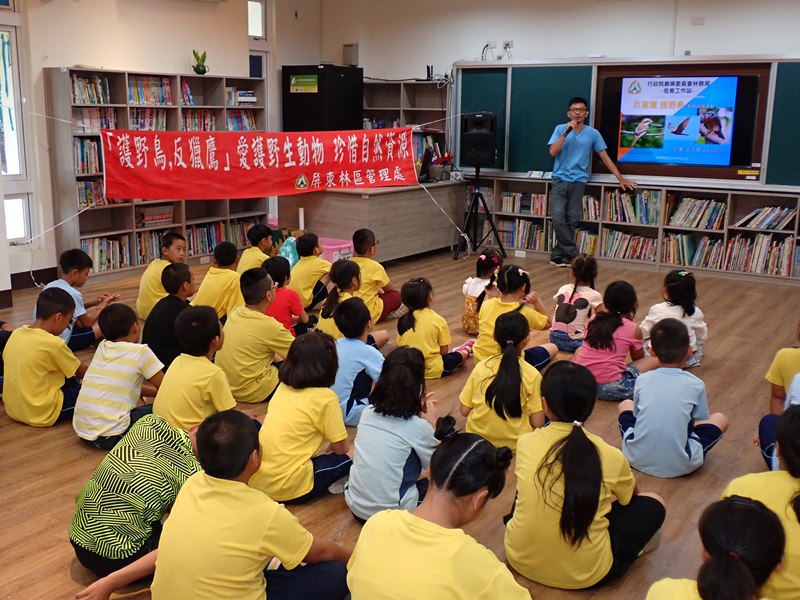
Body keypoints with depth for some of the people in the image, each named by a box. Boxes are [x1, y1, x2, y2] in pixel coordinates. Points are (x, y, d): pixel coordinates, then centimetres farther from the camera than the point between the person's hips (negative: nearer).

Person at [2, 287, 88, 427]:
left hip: (13, 409, 8)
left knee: (70, 381, 24)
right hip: (42, 414, -7)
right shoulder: (54, 343, -19)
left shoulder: (16, 334, 1)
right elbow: (81, 372, -4)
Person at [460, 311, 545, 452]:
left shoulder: (480, 367, -9)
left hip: (478, 438, 2)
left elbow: (465, 410, -4)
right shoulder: (532, 374, -16)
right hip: (515, 442, -2)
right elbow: (538, 423, -14)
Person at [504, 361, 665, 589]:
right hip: (583, 573, -2)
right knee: (653, 504, 14)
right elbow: (630, 497, 12)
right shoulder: (611, 457, -13)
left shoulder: (526, 443, -8)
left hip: (520, 559, 3)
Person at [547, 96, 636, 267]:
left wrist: (620, 178, 4)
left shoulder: (593, 133, 5)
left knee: (572, 220, -2)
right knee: (558, 217, -13)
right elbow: (553, 152, -8)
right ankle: (572, 254, -1)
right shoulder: (560, 129, 4)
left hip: (578, 181, 1)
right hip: (560, 179, -1)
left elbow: (605, 157, 7)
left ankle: (557, 255, 7)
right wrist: (567, 132, -15)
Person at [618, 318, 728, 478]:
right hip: (679, 465, -1)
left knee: (625, 404, 27)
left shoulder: (642, 379, 2)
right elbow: (702, 422, 12)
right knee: (720, 419, 19)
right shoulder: (696, 385, -2)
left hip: (636, 459, 1)